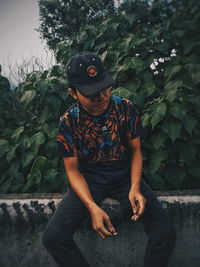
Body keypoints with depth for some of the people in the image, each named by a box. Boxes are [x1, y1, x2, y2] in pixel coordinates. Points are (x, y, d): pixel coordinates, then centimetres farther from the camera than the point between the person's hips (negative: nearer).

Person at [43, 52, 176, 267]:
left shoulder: (126, 108, -8)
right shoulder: (68, 122, -10)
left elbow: (135, 150, 1)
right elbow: (72, 169, -6)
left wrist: (135, 188, -17)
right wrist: (92, 207, -22)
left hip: (125, 175, 1)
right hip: (88, 180, 0)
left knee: (166, 234, -21)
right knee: (52, 237, -21)